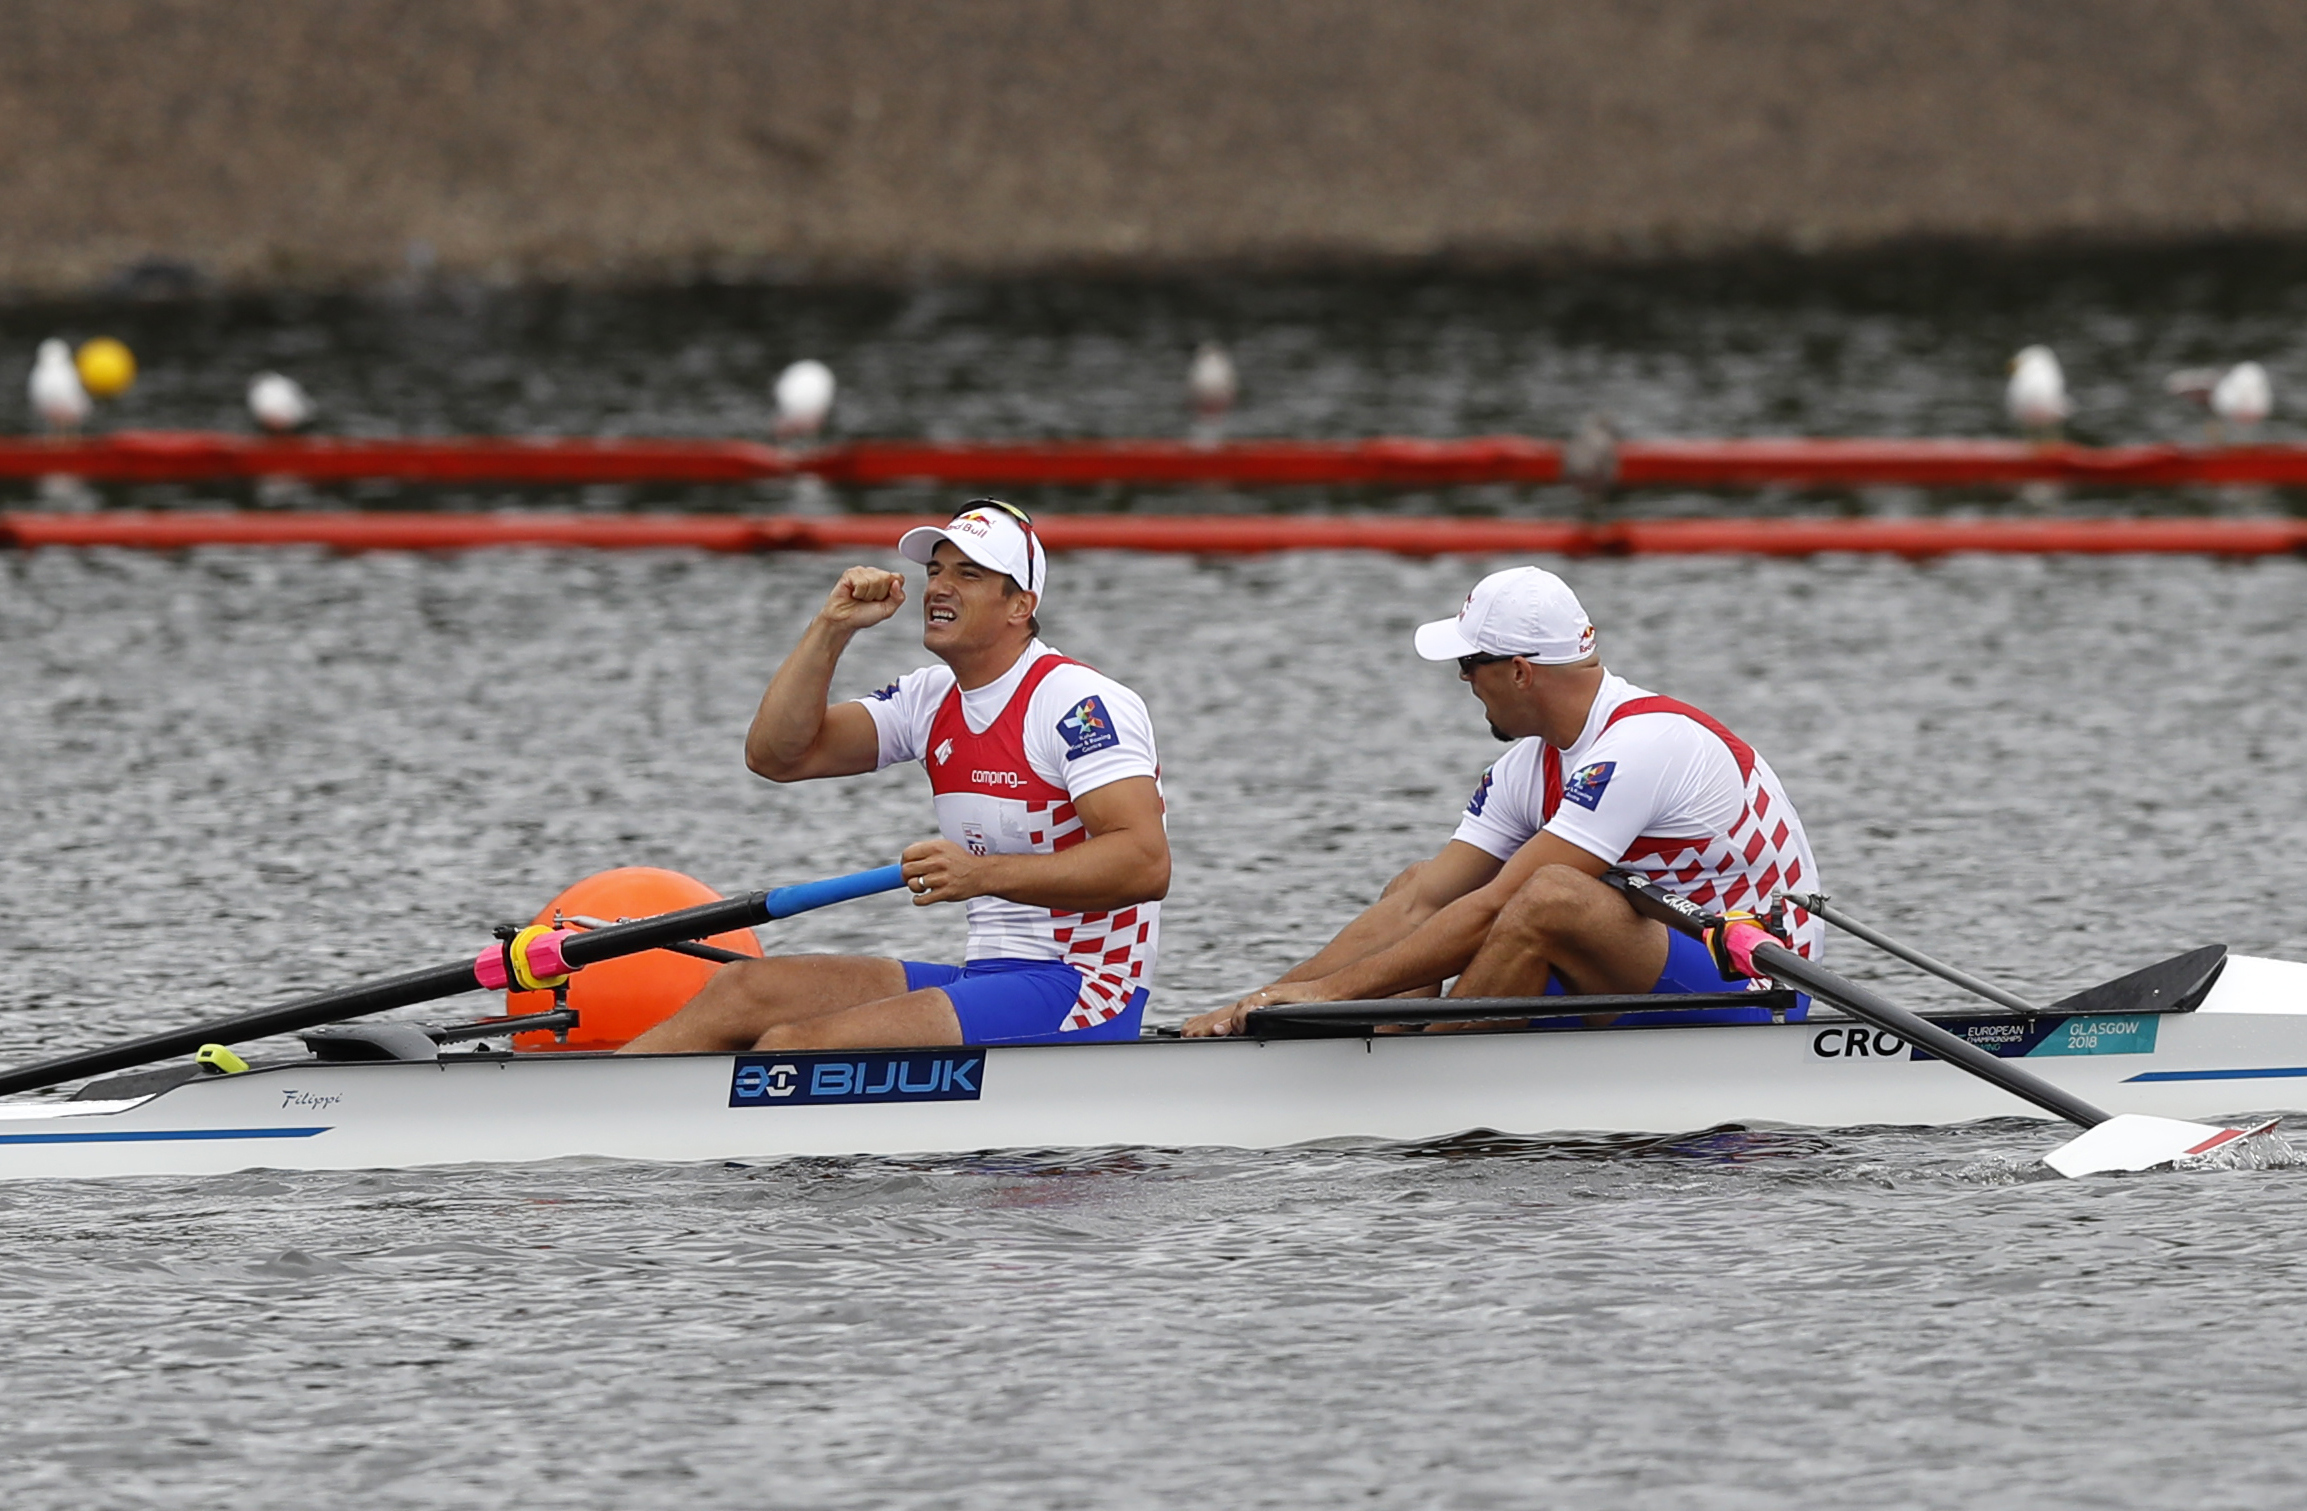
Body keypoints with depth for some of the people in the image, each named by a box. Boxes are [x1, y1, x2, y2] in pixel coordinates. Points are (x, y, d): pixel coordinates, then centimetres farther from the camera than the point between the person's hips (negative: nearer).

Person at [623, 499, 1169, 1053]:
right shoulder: (931, 700, 14)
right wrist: (831, 628, -1)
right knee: (743, 988, -4)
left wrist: (983, 874, -31)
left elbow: (1147, 863, -23)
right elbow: (775, 755, 10)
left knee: (794, 1047, -23)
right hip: (988, 981, 9)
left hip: (1079, 999, -9)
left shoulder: (1080, 704, -11)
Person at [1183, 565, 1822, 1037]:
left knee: (1549, 898, -34)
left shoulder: (1642, 744, -22)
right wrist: (1273, 999, -7)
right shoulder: (1529, 767, 5)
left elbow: (1494, 911, -26)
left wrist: (1333, 988, -26)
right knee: (1415, 886, 7)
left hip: (1750, 991, -9)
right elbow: (1416, 905, 3)